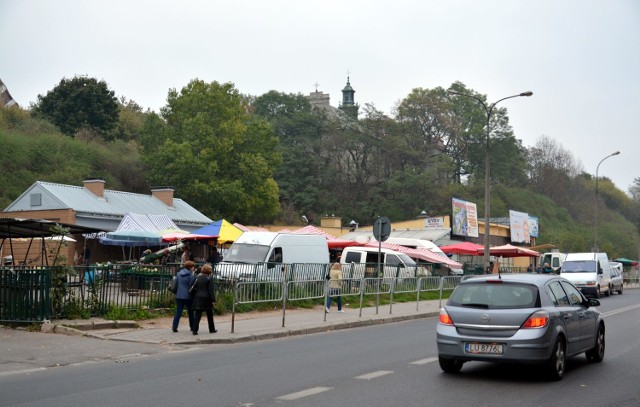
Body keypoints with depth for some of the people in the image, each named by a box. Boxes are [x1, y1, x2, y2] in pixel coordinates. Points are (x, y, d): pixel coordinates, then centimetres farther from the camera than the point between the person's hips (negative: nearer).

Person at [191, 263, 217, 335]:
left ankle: (195, 330, -8)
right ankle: (212, 329, 23)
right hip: (206, 299, -3)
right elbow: (211, 290, -10)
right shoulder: (209, 279, -8)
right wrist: (213, 299, -8)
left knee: (197, 315, 1)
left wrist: (194, 297, 16)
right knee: (210, 315, 13)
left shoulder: (197, 277, 6)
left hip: (198, 298, 3)